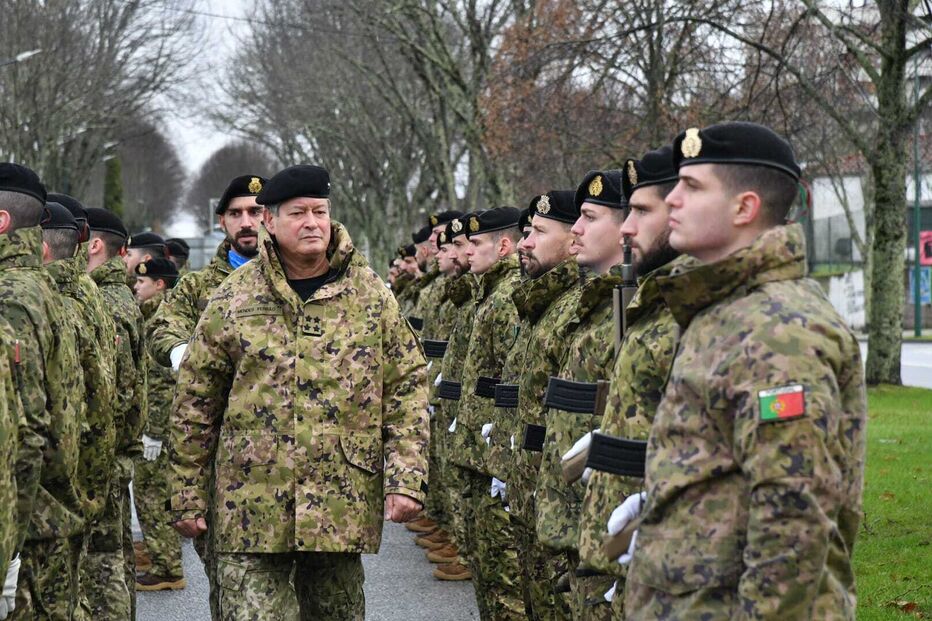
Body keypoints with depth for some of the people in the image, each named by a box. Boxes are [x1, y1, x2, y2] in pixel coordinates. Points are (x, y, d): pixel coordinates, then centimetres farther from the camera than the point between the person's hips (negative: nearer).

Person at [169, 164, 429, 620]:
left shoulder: (370, 294, 4)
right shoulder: (233, 299, 1)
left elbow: (407, 388, 4)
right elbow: (195, 402, 5)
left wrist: (406, 479, -6)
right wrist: (188, 496, 4)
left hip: (343, 507, 1)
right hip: (252, 509, -1)